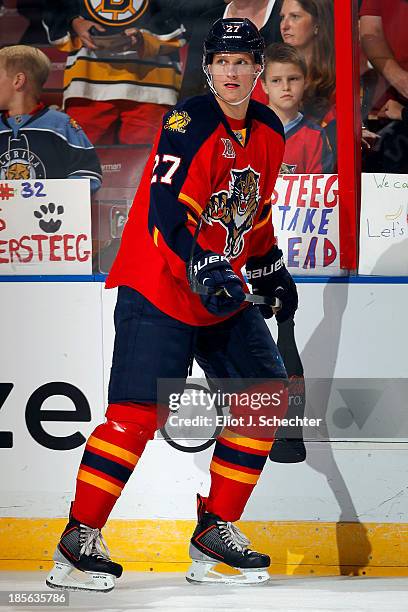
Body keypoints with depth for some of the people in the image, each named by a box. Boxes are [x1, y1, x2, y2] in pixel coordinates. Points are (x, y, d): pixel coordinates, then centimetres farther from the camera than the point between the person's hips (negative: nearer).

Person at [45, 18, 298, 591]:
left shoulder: (269, 131, 8)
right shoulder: (188, 124, -17)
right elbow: (166, 208, -26)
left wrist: (270, 267, 24)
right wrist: (201, 267, -37)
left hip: (224, 293, 8)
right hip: (158, 288, -8)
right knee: (138, 412, -15)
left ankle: (214, 528, 11)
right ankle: (81, 535, -5)